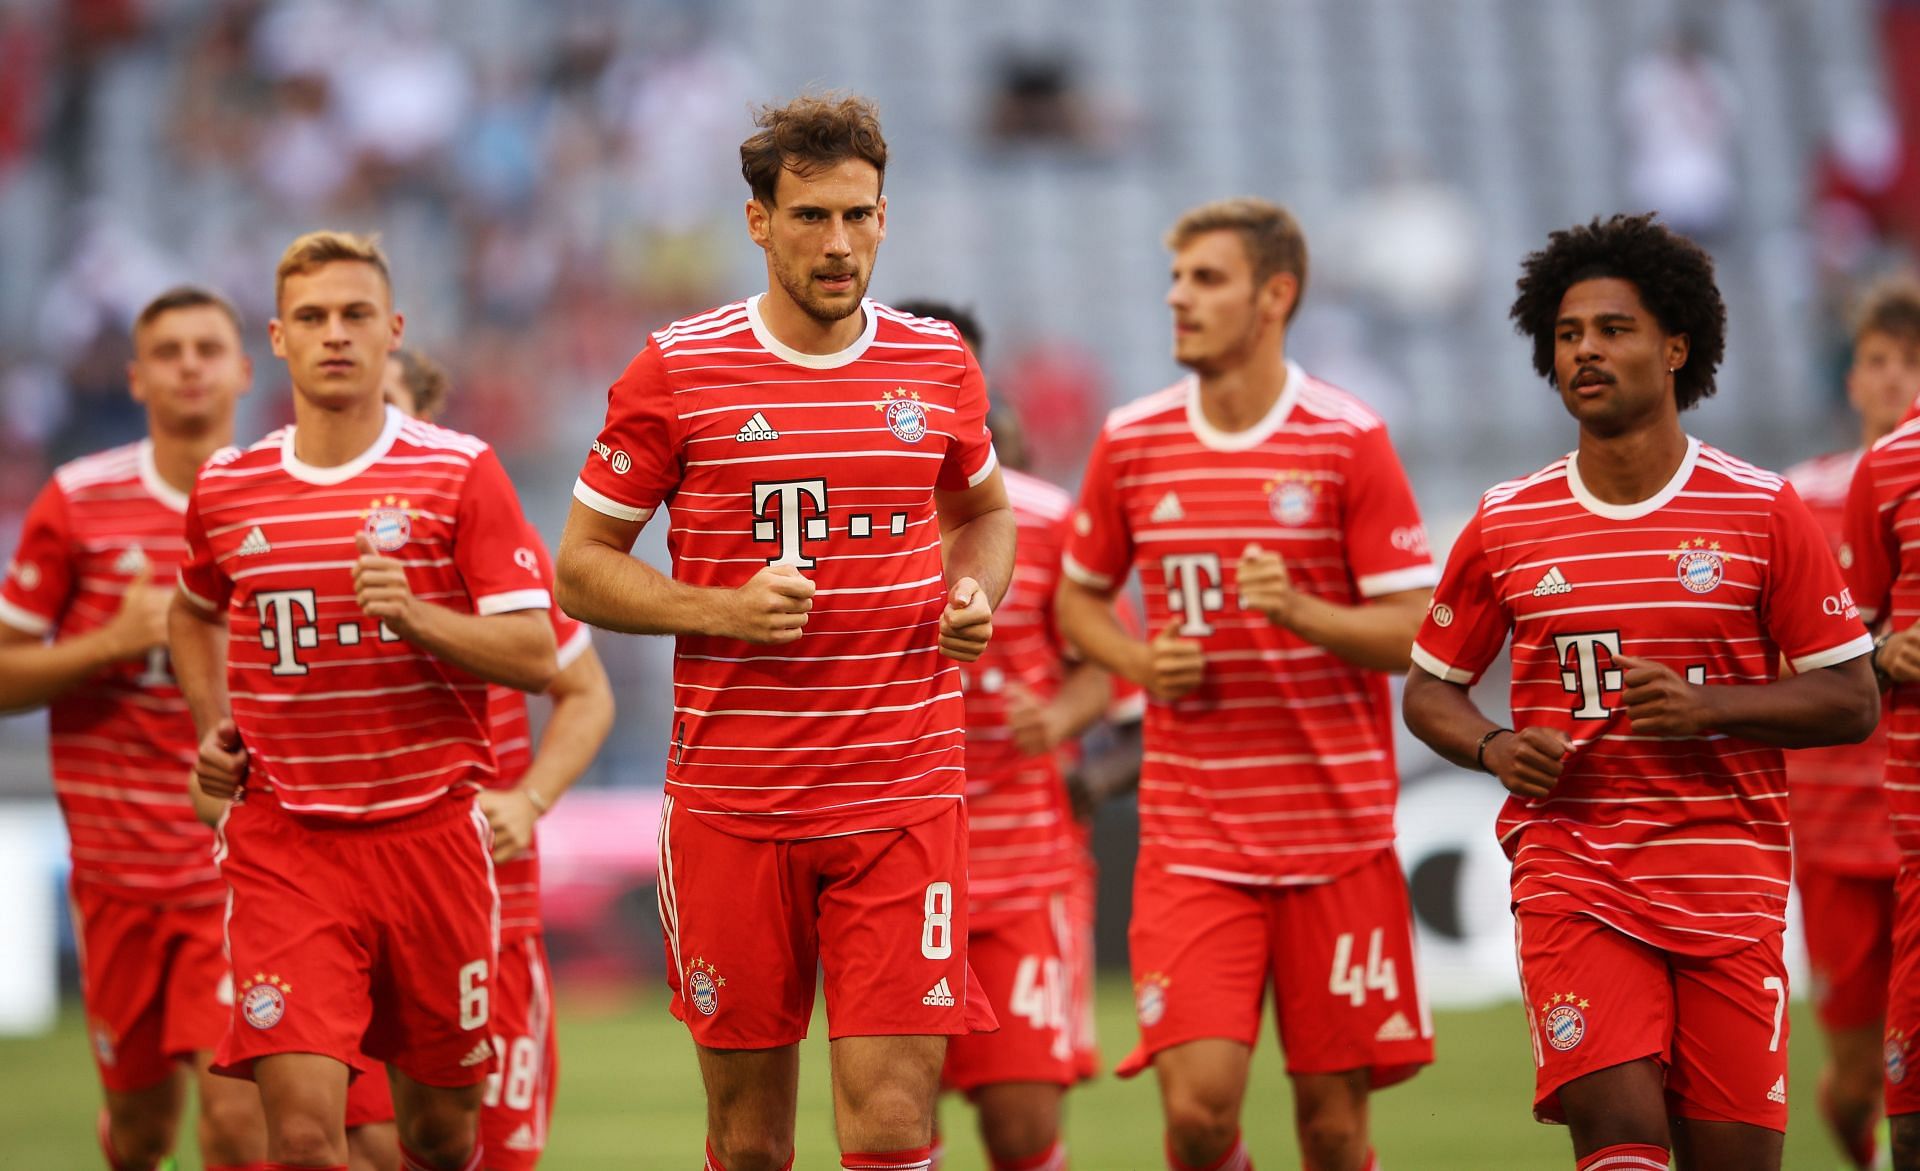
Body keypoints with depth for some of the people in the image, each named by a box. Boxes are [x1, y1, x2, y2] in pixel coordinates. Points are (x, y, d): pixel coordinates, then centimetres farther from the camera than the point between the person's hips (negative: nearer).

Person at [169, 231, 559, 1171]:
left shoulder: (460, 474, -2)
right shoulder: (226, 490, 7)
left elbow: (535, 656, -6)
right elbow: (195, 612, 29)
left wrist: (416, 618, -22)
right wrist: (211, 730, 14)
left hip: (430, 834, 0)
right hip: (281, 840, 0)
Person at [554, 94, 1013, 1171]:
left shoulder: (937, 364, 6)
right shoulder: (678, 372, -1)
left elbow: (986, 511, 25)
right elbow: (582, 565, 3)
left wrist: (975, 597, 2)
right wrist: (722, 611, -14)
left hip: (904, 798, 1)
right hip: (731, 802, -1)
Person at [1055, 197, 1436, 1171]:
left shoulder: (1349, 440, -4)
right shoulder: (1131, 442, 6)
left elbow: (1416, 634, -4)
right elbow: (1079, 598, 20)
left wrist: (1300, 611, -22)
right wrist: (1141, 664, -1)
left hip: (1335, 833, -1)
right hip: (1189, 835, 2)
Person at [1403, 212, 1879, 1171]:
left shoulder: (1762, 512, 2)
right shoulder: (1504, 526, 6)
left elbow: (1852, 703, 3)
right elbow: (1430, 691, 17)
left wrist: (1710, 707, -13)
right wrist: (1496, 749, -5)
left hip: (1727, 874, 0)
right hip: (1569, 869, 0)